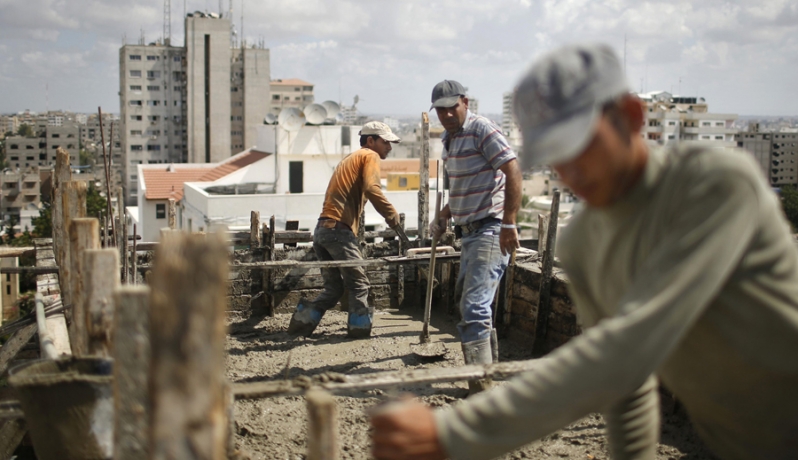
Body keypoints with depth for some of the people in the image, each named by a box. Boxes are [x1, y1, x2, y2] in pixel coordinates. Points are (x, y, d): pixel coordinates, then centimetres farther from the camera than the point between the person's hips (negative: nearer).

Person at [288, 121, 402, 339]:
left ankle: (302, 321, 6)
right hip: (339, 229, -9)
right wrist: (391, 214, -8)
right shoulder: (369, 156, 3)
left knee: (333, 288, 14)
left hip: (322, 230, 9)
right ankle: (360, 328, -1)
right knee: (359, 284, -1)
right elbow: (371, 189, -16)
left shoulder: (349, 158, 30)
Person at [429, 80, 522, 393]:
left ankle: (480, 386, -14)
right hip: (470, 231, 10)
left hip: (491, 229, -10)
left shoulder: (482, 129, -11)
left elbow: (513, 171, -19)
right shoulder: (448, 139, 17)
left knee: (475, 305, -16)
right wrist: (443, 217, 17)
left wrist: (509, 223, -24)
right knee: (469, 302, 17)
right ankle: (489, 366, 30)